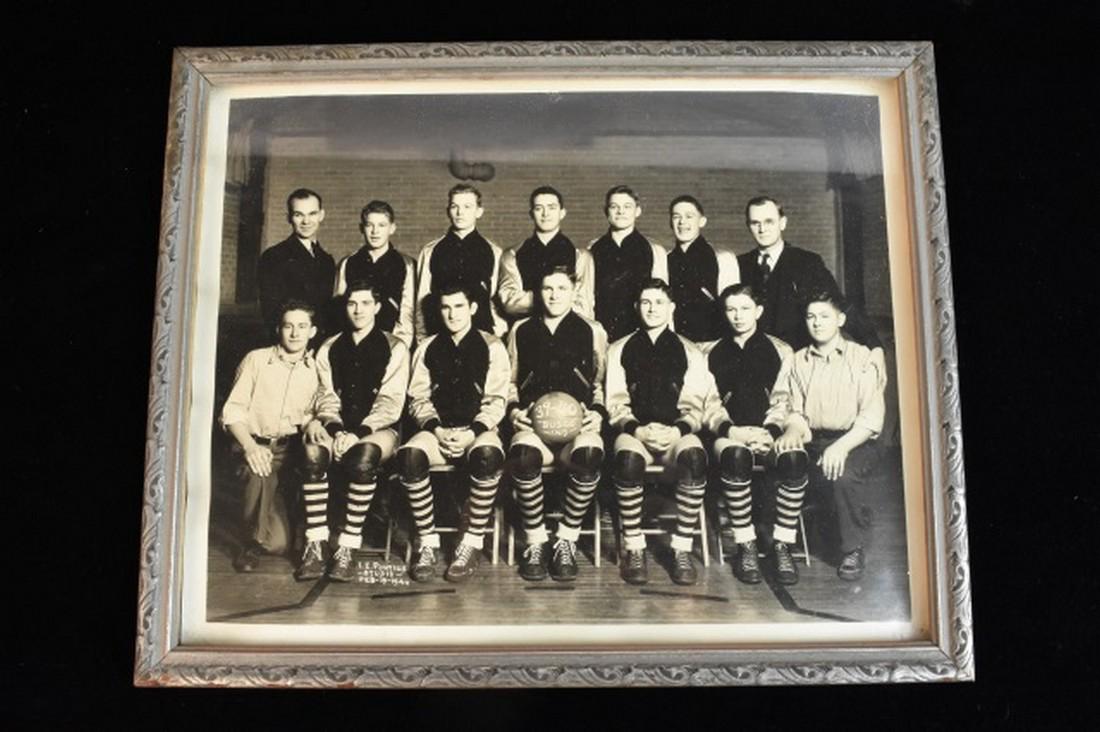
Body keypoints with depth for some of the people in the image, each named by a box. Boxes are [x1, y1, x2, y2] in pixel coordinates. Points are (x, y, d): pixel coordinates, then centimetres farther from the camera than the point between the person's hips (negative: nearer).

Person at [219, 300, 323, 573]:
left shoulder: (316, 369, 8)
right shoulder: (256, 359, 3)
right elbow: (233, 410, -1)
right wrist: (250, 446, -17)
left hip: (291, 449, 2)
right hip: (255, 445, -1)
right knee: (261, 475, -36)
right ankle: (253, 545, -10)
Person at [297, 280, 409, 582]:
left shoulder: (394, 348, 6)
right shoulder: (330, 348, 17)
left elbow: (390, 403, -3)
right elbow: (328, 398, 8)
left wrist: (358, 433, -17)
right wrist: (337, 431, -12)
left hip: (378, 428, -2)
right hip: (338, 427, 3)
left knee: (363, 457, -37)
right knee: (313, 452, -32)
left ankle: (346, 548, -31)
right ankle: (315, 546, -29)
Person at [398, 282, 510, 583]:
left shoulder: (491, 347, 6)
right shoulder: (427, 348, 13)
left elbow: (496, 401, 0)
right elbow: (418, 399, 10)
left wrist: (472, 433, -15)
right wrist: (437, 430, -9)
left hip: (478, 430, -2)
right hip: (438, 430, 2)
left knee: (488, 456, -37)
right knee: (409, 456, -31)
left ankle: (472, 543, -22)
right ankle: (428, 543, -18)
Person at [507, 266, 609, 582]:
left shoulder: (592, 331, 15)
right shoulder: (522, 330, 18)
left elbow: (602, 382, 15)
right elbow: (510, 381, 23)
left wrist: (597, 413, -2)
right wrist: (514, 410, 5)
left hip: (578, 423, 0)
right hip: (533, 422, 1)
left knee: (589, 455, -37)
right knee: (523, 455, -36)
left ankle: (566, 540, -18)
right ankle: (535, 542, -18)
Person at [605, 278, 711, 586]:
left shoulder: (690, 353, 14)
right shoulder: (620, 350, 15)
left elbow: (693, 408, 7)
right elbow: (616, 405, 7)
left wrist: (677, 431, -14)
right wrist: (637, 430, -13)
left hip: (676, 434, 0)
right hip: (634, 432, 0)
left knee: (694, 456, -34)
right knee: (628, 457, -36)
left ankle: (682, 550, -24)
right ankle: (634, 550, -23)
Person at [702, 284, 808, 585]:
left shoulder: (780, 351, 15)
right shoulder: (712, 354, 17)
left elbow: (782, 400, 6)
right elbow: (711, 405, 8)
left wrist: (770, 432, -13)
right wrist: (731, 431, -12)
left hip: (769, 433, 1)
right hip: (732, 435, 0)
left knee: (795, 459, -35)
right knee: (736, 458, -37)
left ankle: (782, 546, -21)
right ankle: (746, 546, -25)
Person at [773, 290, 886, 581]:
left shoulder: (863, 359, 2)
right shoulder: (799, 361, 15)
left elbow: (871, 418, -7)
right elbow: (796, 411, 12)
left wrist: (841, 446, -23)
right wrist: (793, 429, -13)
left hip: (855, 442, -3)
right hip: (812, 441, 3)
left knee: (845, 473, -35)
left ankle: (853, 551, -14)